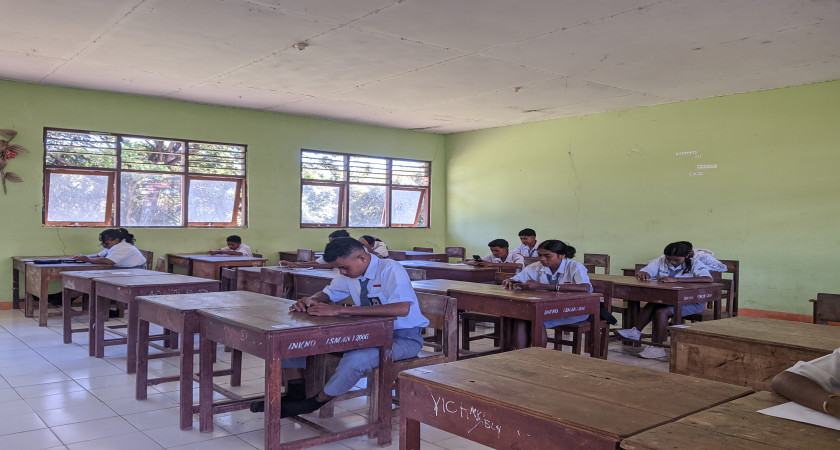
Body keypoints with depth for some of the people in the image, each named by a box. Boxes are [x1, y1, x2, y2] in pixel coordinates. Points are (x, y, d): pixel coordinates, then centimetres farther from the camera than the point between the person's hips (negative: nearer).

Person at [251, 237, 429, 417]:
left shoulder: (390, 269, -22)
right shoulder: (349, 274, 0)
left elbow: (402, 308, -39)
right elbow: (327, 294, 17)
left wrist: (340, 310, -40)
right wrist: (309, 301, -11)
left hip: (403, 338, -7)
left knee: (355, 359, -37)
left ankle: (314, 404, -12)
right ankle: (296, 394, 4)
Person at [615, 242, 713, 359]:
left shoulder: (695, 265, -9)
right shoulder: (661, 261, 5)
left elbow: (708, 279, -29)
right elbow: (641, 273, 3)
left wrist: (676, 279, -36)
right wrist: (643, 275, -27)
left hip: (691, 302, -5)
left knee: (661, 312, -28)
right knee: (651, 306, -26)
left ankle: (656, 348, -22)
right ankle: (635, 331, -22)